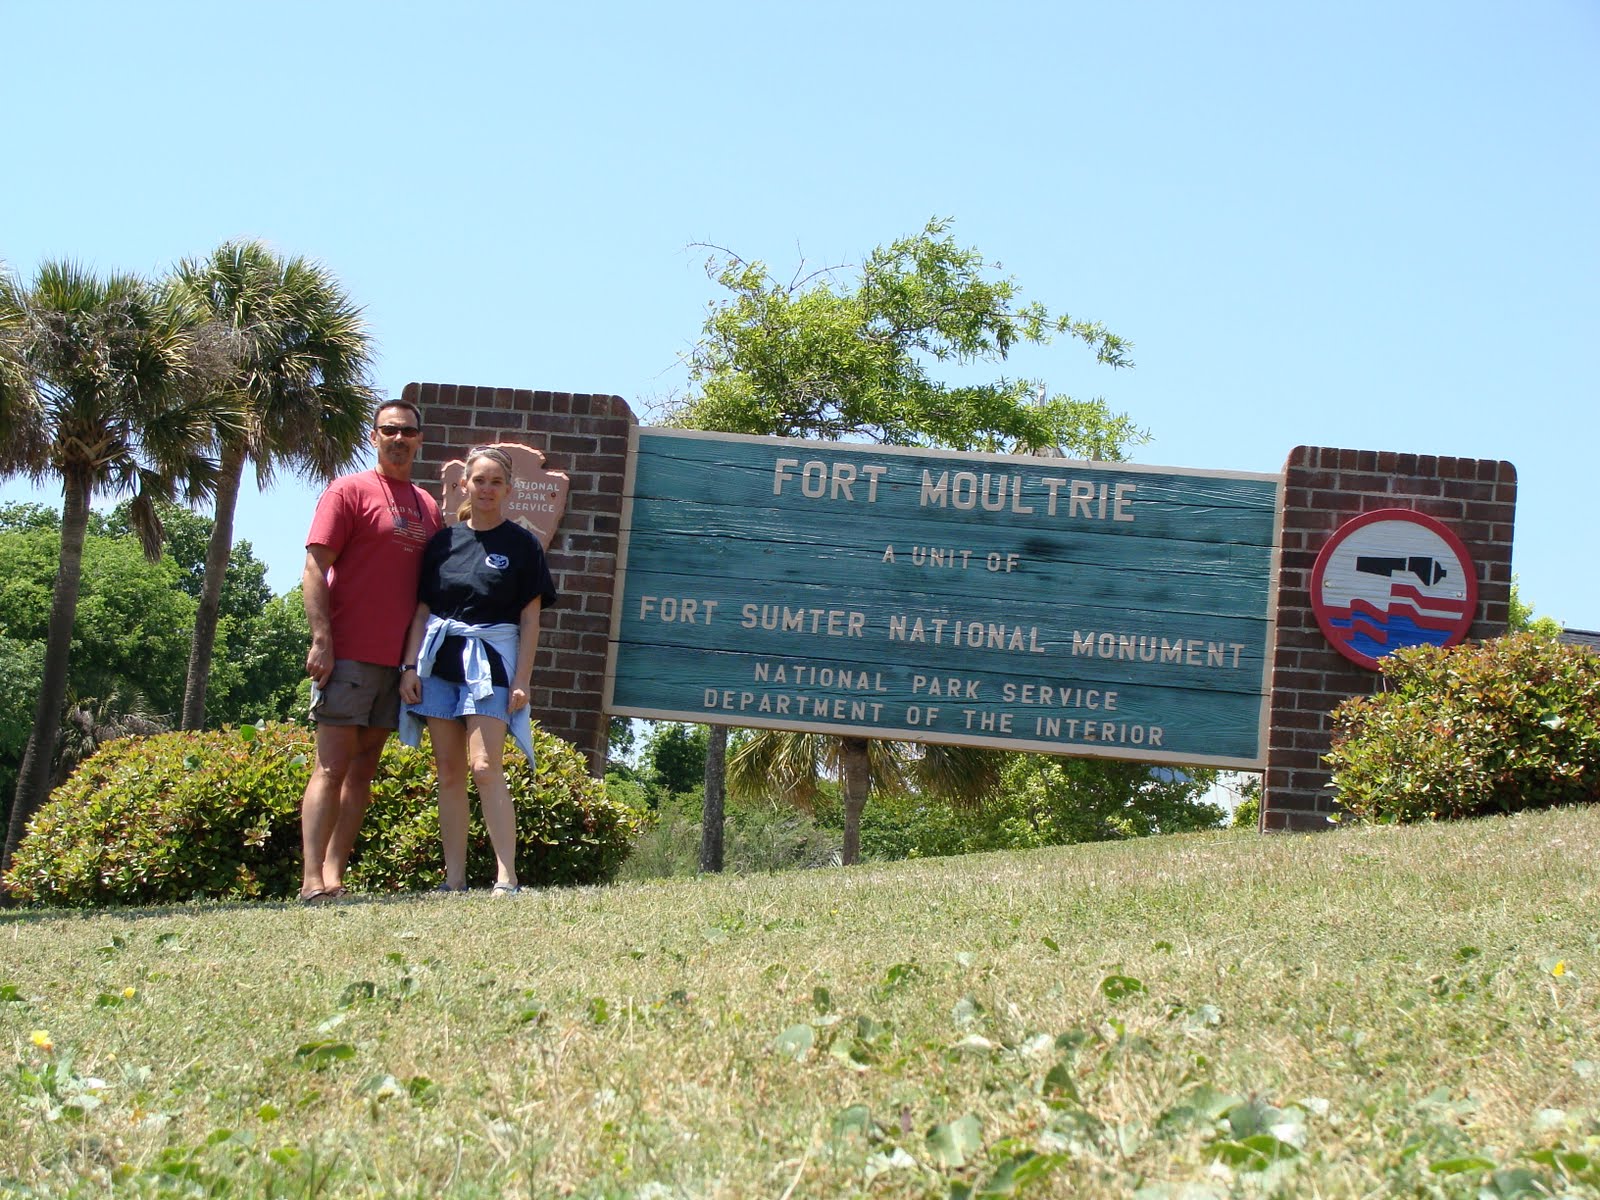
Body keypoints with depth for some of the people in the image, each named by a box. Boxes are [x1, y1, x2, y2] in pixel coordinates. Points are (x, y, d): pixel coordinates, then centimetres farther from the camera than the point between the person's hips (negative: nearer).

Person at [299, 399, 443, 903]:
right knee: (333, 766, -8)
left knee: (364, 769, 5)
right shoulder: (349, 491, -1)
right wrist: (321, 639, -17)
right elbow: (315, 566, -8)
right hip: (349, 654, -6)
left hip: (398, 656, 6)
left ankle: (334, 874, 8)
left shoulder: (428, 507, 16)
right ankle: (313, 880, -10)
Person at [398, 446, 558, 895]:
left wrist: (522, 680, -6)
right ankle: (454, 880, 6)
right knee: (448, 770, 3)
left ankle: (506, 878, -16)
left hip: (491, 663, -4)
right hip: (439, 660, 4)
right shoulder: (443, 541, 11)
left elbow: (530, 618, 0)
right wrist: (411, 665, 2)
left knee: (485, 766, -15)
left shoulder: (522, 544, 2)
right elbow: (421, 609, 11)